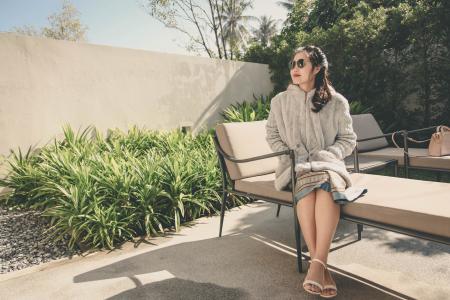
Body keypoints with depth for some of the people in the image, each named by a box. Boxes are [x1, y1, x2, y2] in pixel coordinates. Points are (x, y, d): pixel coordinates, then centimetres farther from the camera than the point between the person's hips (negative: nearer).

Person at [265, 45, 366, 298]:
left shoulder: (337, 102, 6)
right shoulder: (280, 101, 9)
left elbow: (348, 139, 7)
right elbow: (272, 135, 11)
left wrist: (325, 156, -10)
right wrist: (291, 157, -4)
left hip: (328, 164, 0)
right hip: (294, 166, 1)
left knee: (326, 183, -37)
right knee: (306, 183, -35)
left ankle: (317, 263, -36)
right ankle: (321, 266, -29)